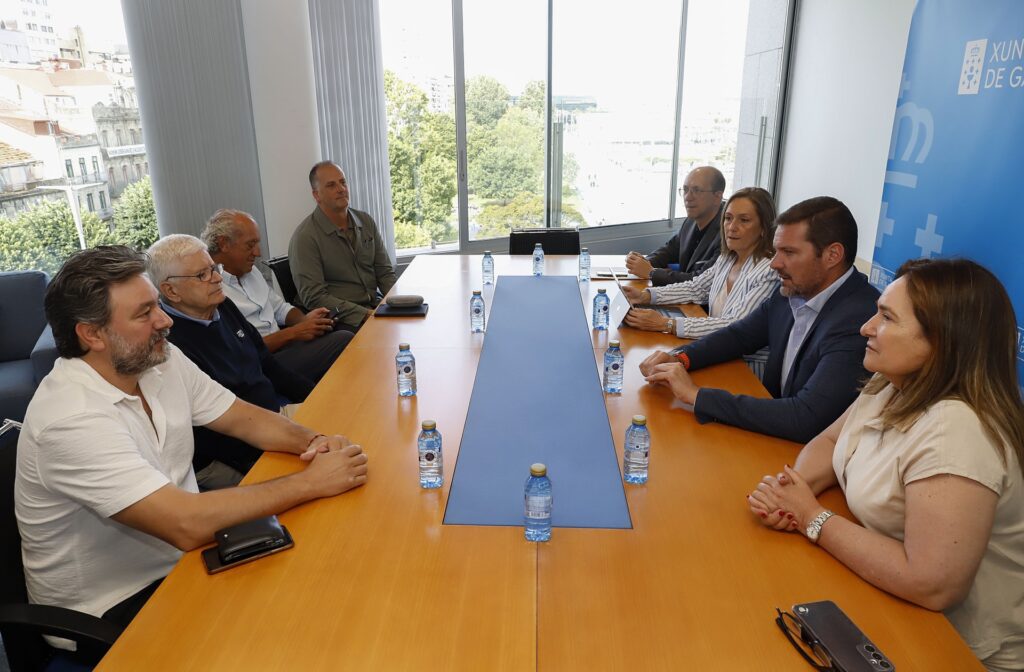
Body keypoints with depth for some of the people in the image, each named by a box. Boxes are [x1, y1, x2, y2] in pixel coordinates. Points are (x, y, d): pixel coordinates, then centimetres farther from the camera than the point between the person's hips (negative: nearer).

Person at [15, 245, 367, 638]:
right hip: (109, 611, -6)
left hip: (177, 556, 7)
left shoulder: (163, 361, -5)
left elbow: (245, 418, 3)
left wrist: (311, 442, -18)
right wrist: (312, 482, -27)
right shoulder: (71, 419, -28)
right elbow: (188, 525, -34)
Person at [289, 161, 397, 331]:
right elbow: (314, 297, -14)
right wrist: (364, 314, -21)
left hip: (375, 304, 7)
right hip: (340, 318, -6)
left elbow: (385, 272, 13)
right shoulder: (304, 237, -8)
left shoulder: (366, 221, 11)